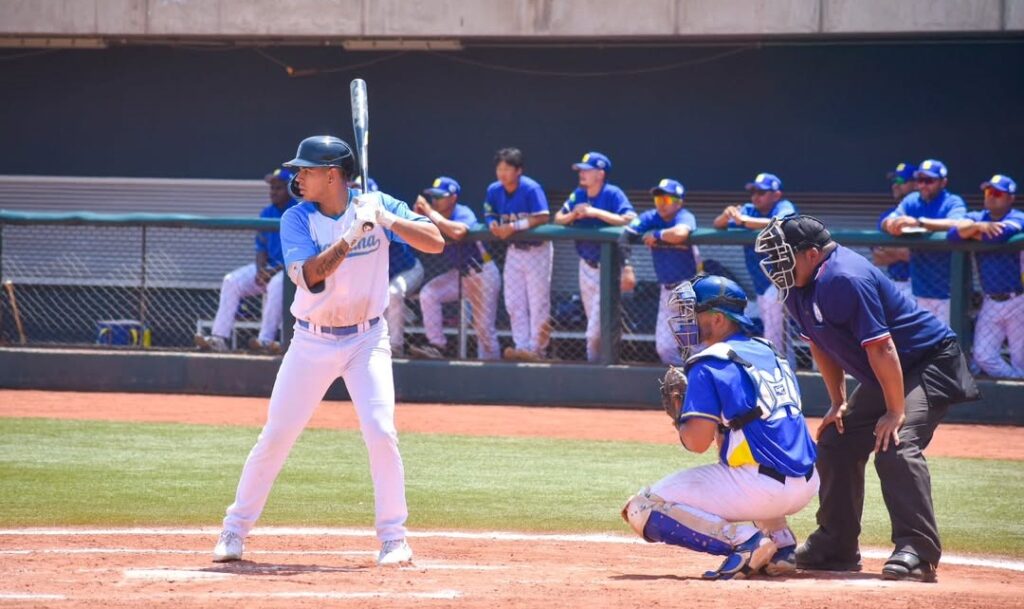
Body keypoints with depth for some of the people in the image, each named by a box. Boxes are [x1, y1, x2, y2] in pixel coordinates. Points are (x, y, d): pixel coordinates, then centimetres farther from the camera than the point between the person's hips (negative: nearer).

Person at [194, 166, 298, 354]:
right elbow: (261, 248, 14)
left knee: (277, 283, -39)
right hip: (270, 268, 7)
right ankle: (219, 338, -19)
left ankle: (266, 340, -38)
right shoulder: (267, 213, 12)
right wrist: (260, 269, -7)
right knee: (231, 281, -11)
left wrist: (279, 270, -22)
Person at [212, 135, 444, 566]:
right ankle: (235, 530, 13)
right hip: (312, 343, 1)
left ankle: (393, 537, -2)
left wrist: (387, 220, -25)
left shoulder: (376, 206, -5)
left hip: (367, 340, -1)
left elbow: (435, 242, -13)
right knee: (276, 435, 1)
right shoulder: (297, 219, -7)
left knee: (380, 431, -14)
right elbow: (309, 275, -22)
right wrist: (353, 234, -31)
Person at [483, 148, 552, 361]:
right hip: (514, 251, 6)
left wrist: (514, 227, -31)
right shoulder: (494, 190, -1)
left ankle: (537, 349, -2)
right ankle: (521, 346, 11)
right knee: (514, 303, 6)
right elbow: (490, 214, 8)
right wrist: (493, 224, -16)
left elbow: (542, 217, -25)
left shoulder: (531, 189, -19)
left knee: (538, 303, -5)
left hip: (537, 249, -6)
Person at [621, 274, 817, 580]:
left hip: (764, 488, -8)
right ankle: (783, 546, 19)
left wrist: (679, 421, 6)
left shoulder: (709, 365, -8)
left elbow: (697, 441, -15)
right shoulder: (769, 352, 17)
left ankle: (744, 541, -15)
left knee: (641, 509, -2)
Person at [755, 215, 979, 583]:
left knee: (895, 446, -27)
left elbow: (880, 347, -30)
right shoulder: (798, 289, 1)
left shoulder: (845, 279, -29)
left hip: (930, 363, -11)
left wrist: (896, 412, -27)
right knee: (836, 445, 10)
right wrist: (839, 403, 10)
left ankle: (917, 552, -30)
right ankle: (836, 547, 20)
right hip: (881, 377, 11)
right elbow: (821, 344, 15)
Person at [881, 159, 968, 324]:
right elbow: (886, 223, 0)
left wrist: (919, 222, -36)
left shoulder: (953, 203, -6)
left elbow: (955, 224, -26)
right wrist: (892, 224, -26)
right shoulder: (911, 201, 10)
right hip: (919, 290, 5)